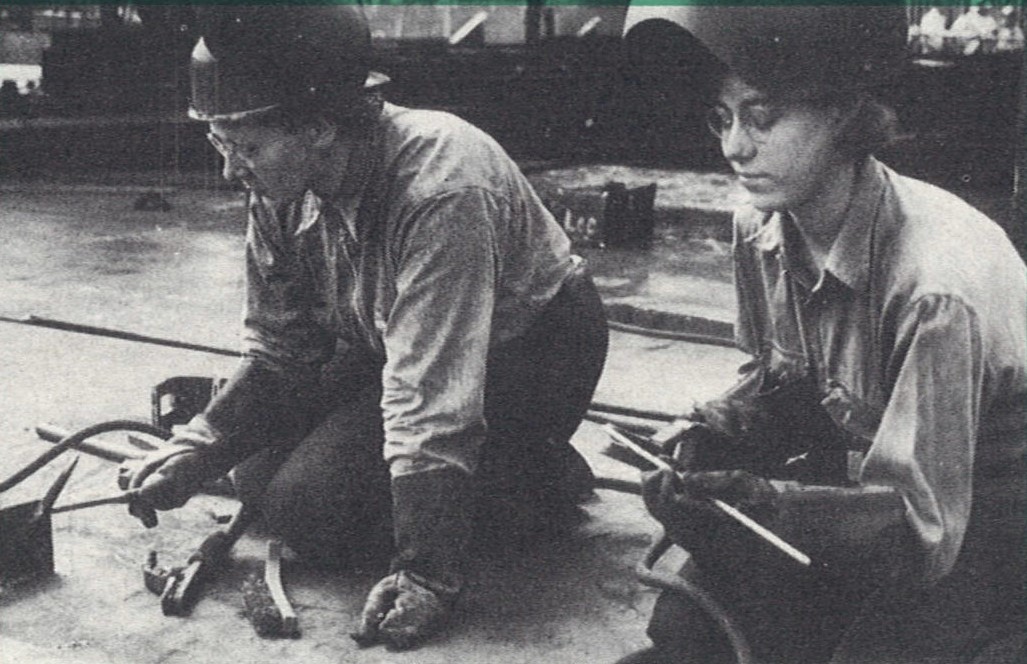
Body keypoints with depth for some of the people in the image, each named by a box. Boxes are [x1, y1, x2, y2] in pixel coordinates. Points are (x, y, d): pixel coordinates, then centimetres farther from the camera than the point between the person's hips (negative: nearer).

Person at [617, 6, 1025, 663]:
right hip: (861, 477, 6)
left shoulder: (938, 282, -31)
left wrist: (748, 500, -37)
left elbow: (919, 533, -28)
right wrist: (715, 429, -12)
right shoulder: (762, 231, -8)